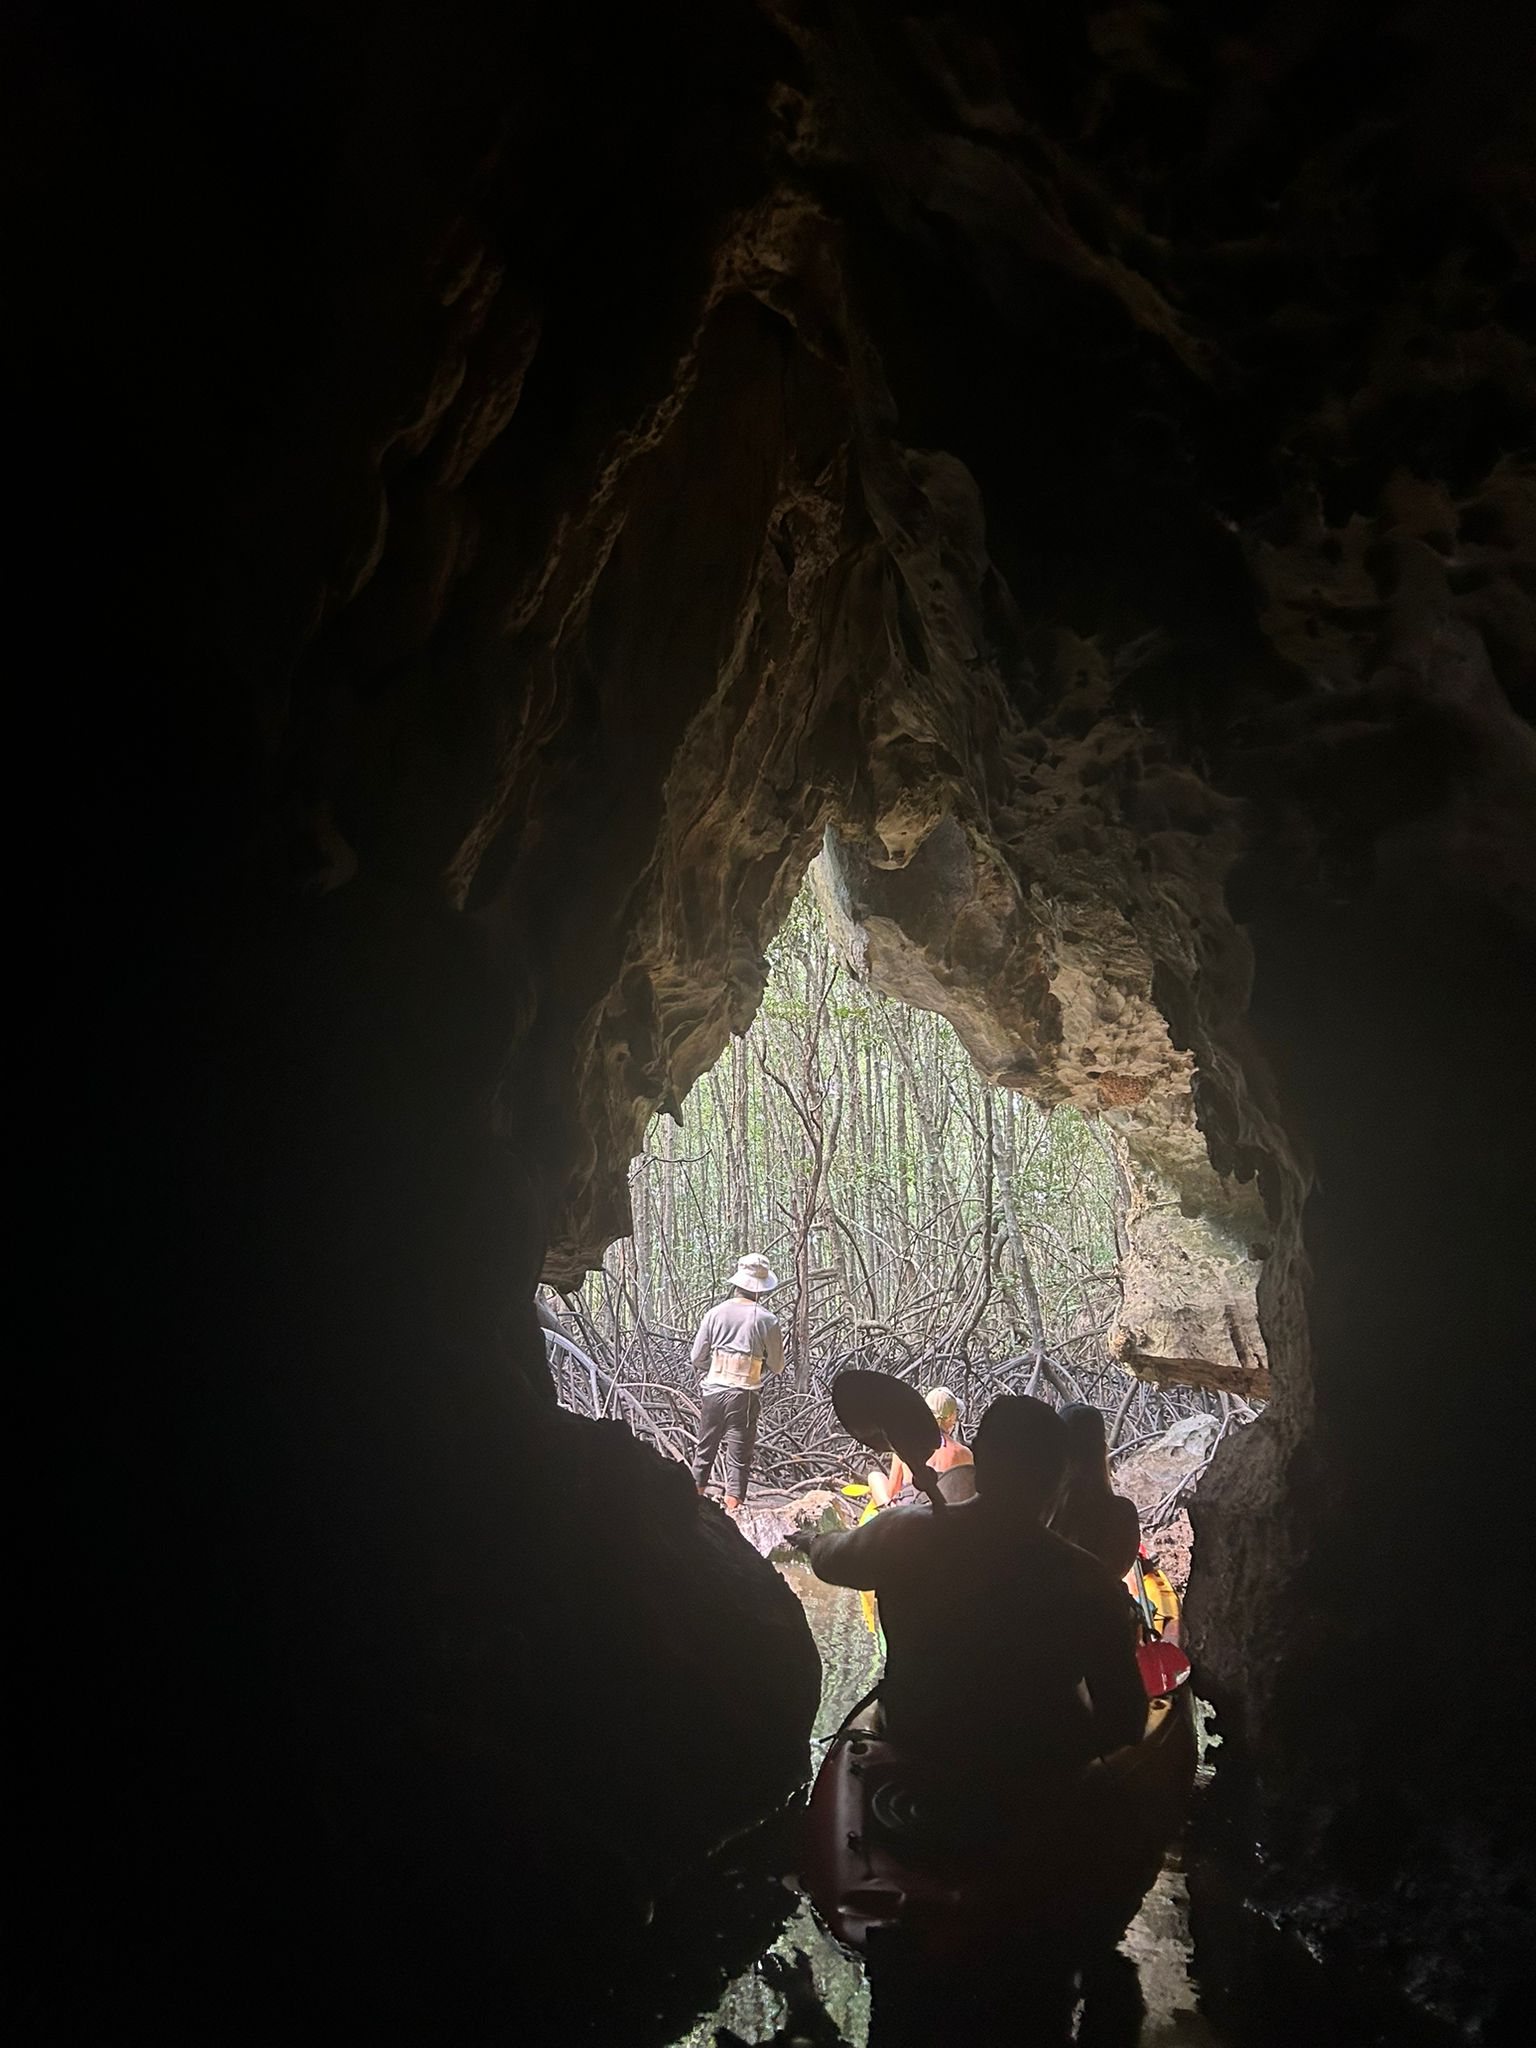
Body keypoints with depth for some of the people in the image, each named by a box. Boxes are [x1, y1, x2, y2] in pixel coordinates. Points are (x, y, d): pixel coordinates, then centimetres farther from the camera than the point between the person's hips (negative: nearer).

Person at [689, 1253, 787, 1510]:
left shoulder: (716, 1313, 0)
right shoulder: (767, 1321, -6)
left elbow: (696, 1358, 5)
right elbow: (777, 1366, 2)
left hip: (714, 1390, 3)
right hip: (744, 1395, -3)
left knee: (705, 1451, 17)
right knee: (739, 1458, 3)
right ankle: (731, 1511, 1)